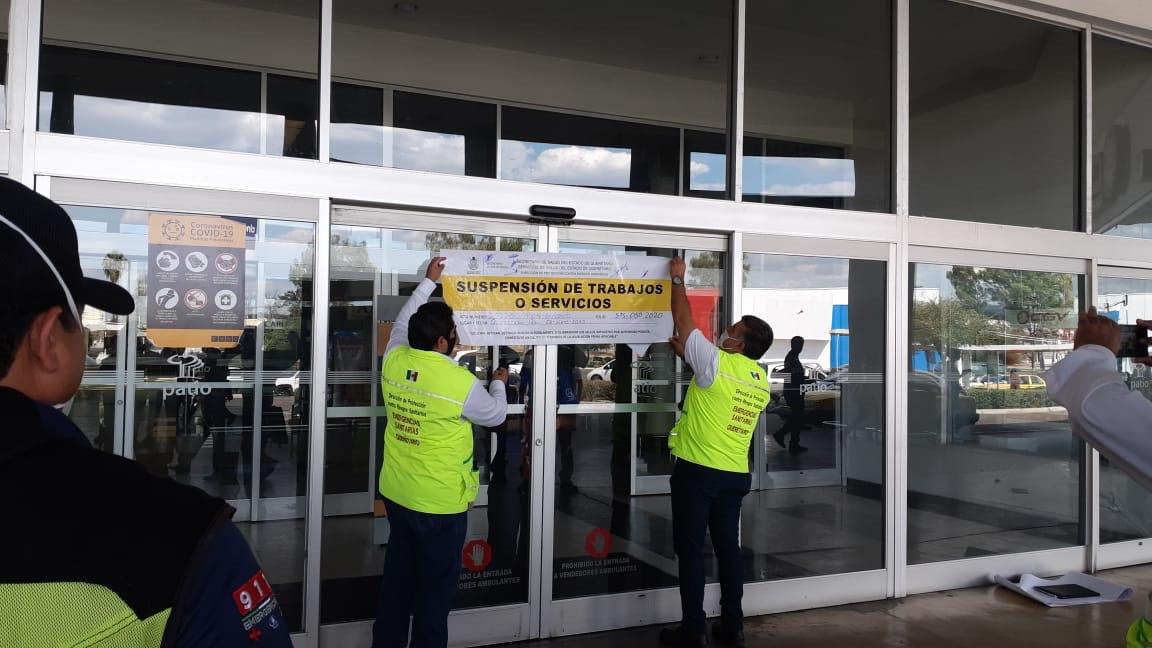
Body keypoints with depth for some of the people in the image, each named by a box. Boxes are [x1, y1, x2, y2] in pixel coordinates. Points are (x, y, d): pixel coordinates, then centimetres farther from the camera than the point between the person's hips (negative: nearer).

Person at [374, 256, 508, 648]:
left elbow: (402, 322, 17)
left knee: (397, 580, 19)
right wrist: (498, 383, 18)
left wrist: (428, 282, 25)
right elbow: (495, 415, -1)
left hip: (396, 495, 6)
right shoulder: (460, 381, -19)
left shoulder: (394, 361, -5)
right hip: (440, 504, -6)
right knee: (434, 589, 8)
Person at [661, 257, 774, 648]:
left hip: (697, 470, -6)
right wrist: (685, 352, 23)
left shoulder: (716, 362, -13)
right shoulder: (761, 381, 7)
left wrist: (677, 280, 9)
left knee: (690, 550, 2)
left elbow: (684, 322, -3)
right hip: (735, 474, 6)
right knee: (728, 548, 14)